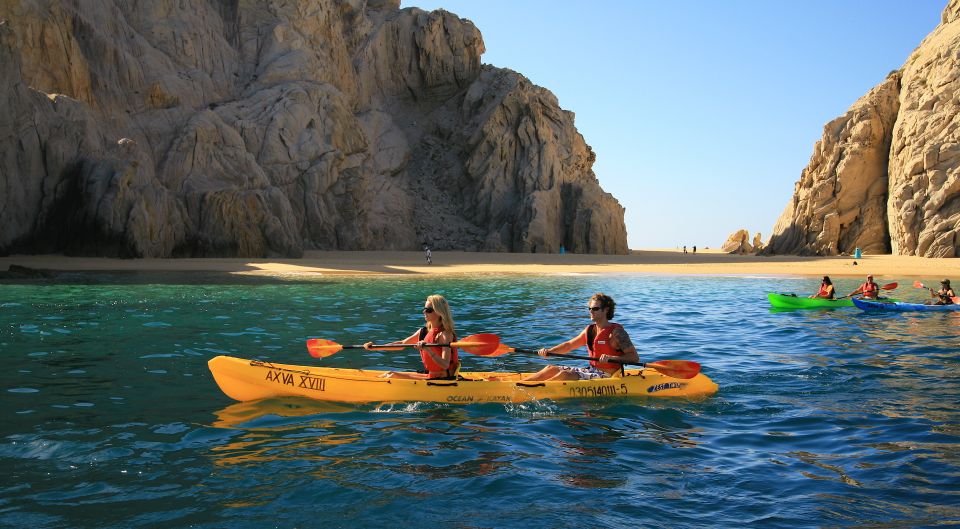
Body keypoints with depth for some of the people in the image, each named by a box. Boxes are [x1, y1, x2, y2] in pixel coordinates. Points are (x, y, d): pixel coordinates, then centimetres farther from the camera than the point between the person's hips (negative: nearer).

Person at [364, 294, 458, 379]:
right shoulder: (423, 331, 8)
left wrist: (428, 349, -38)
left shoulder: (445, 334, -17)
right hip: (429, 375, 9)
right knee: (390, 374, 8)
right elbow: (402, 344, 16)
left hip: (442, 379, -9)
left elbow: (445, 365, -25)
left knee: (393, 376, -13)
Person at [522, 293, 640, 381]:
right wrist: (549, 351, 4)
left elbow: (635, 358, -18)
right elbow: (569, 345, 19)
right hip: (592, 370, 8)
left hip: (606, 376, -8)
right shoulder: (589, 330, 11)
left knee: (565, 374, -25)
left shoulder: (616, 332, -13)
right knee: (551, 369, -1)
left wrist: (611, 358, -32)